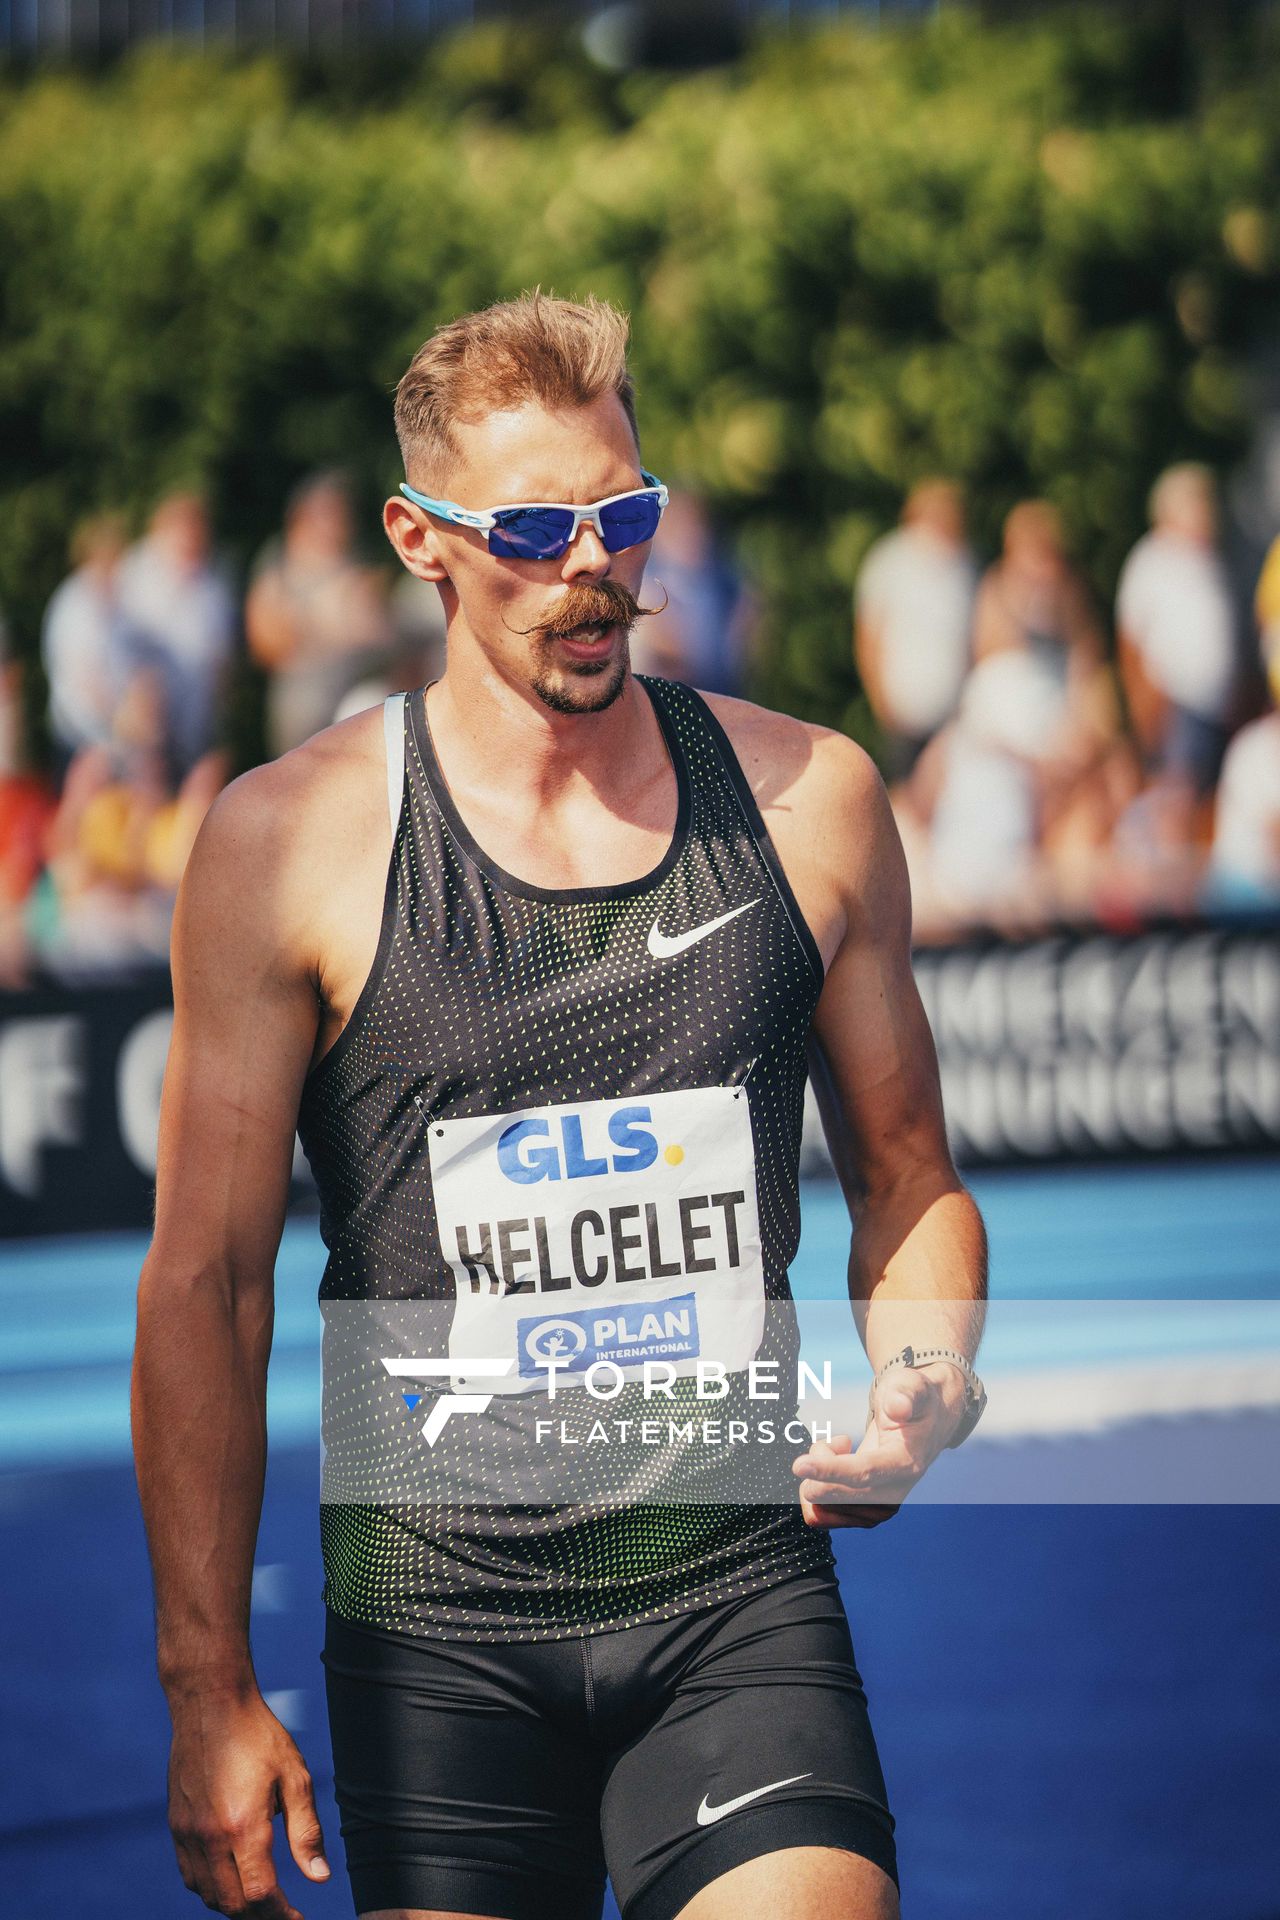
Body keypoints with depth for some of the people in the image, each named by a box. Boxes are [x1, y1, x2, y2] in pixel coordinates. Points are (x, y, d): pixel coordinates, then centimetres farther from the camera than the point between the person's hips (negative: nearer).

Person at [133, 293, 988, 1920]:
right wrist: (208, 1690, -3)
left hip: (738, 1602, 1)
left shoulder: (805, 802, 6)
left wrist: (920, 1387, -5)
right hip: (437, 1635, -1)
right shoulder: (292, 842, -2)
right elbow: (204, 1282, 0)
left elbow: (907, 1180, 17)